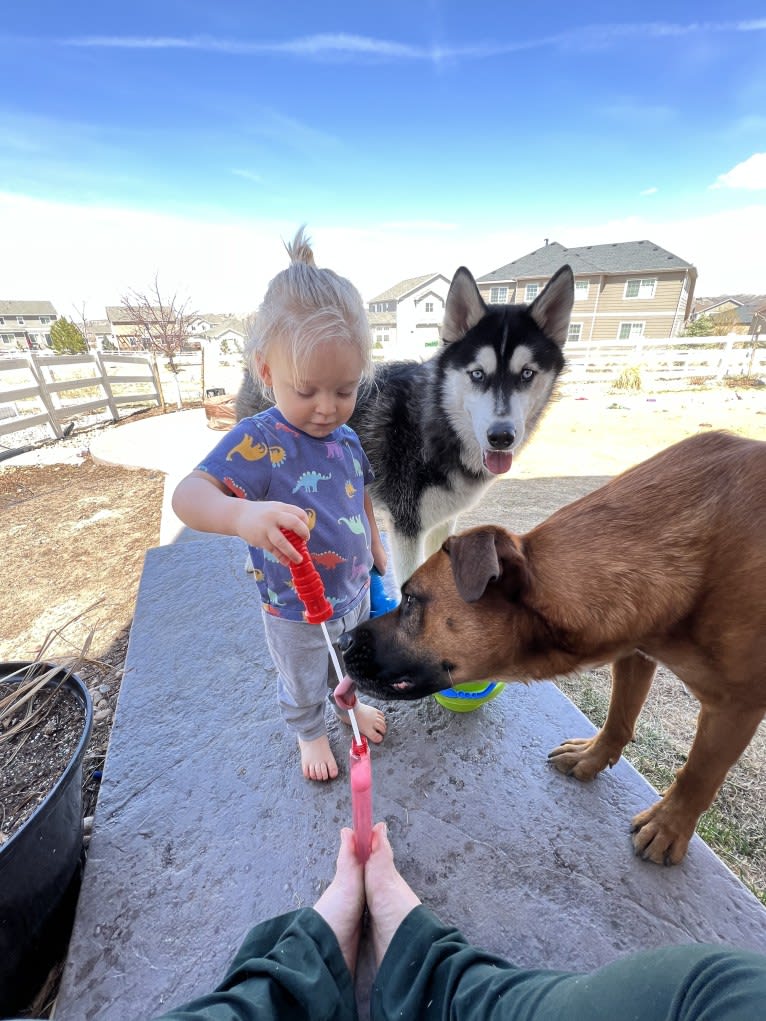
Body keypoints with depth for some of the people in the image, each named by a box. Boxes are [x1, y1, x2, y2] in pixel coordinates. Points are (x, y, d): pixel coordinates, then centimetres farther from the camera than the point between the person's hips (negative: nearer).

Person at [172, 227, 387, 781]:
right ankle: (311, 735, 56)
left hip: (355, 591, 5)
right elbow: (188, 494, -38)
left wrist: (375, 544, 18)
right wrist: (241, 514, -59)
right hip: (295, 613, -5)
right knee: (302, 686, 25)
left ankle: (349, 703, 64)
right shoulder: (257, 442, -28)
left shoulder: (350, 437, -9)